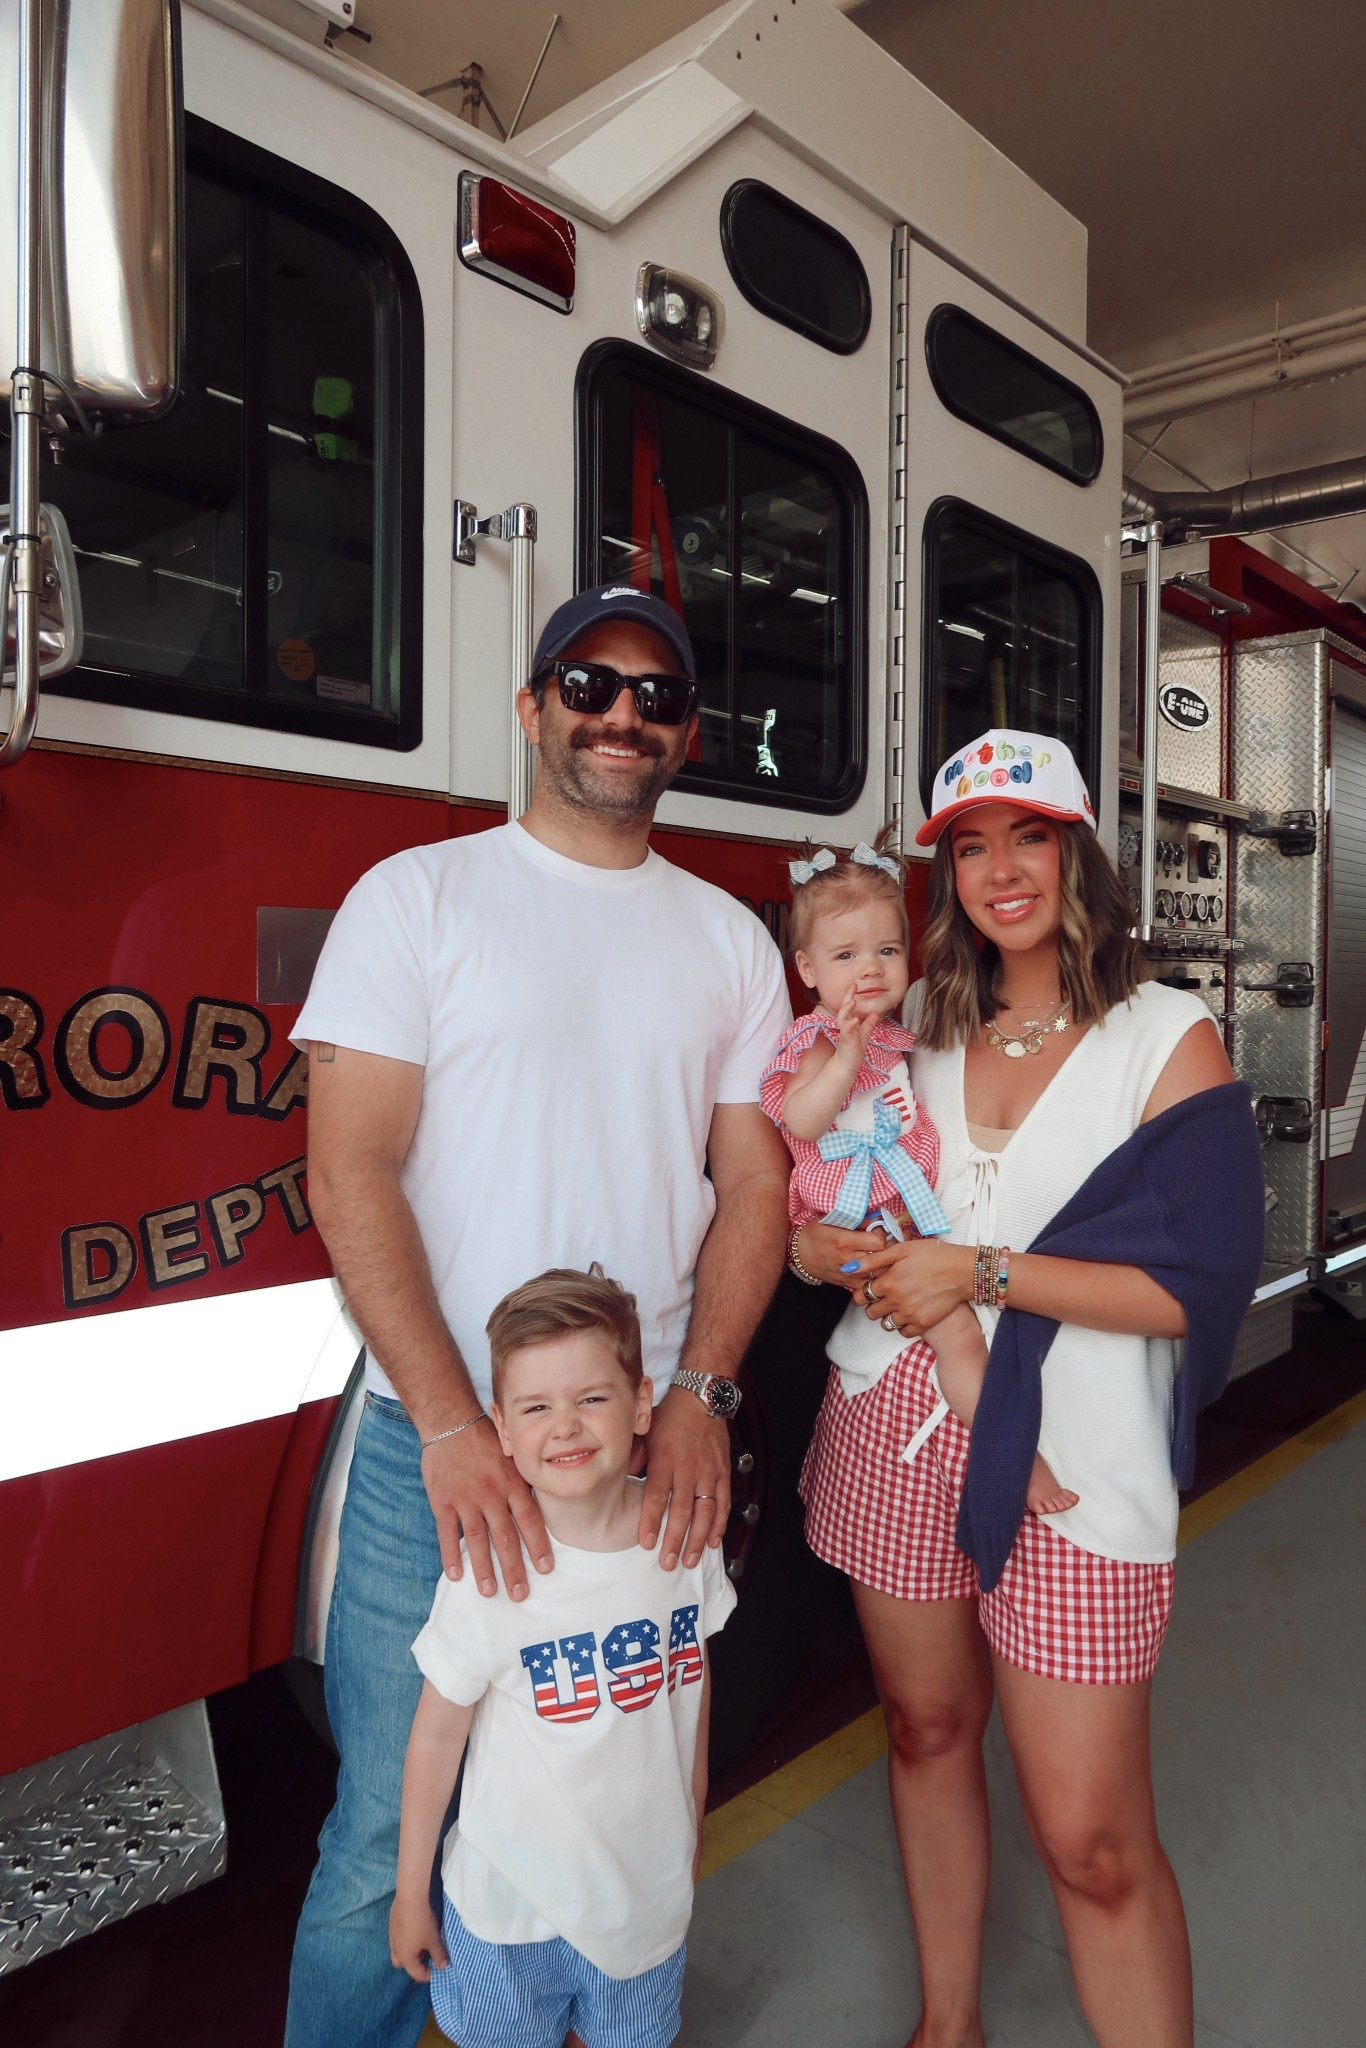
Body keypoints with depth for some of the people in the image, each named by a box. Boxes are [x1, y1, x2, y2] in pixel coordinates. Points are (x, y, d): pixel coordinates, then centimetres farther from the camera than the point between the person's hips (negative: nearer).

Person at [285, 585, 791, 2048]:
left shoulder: (730, 939, 9)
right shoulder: (418, 896, -1)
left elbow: (752, 1182, 7)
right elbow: (349, 1173, -8)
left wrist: (698, 1397, -7)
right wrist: (455, 1430, -16)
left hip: (654, 1445, 3)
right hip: (437, 1445, -2)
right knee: (390, 1832, 8)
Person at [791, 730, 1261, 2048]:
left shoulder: (1168, 1039, -5)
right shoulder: (915, 1026, 8)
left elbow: (1198, 1288, -11)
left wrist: (982, 1271, -17)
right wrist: (828, 1246, -6)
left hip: (1068, 1462, -4)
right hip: (896, 1435, 5)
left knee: (1092, 1841, -1)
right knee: (924, 1727, 20)